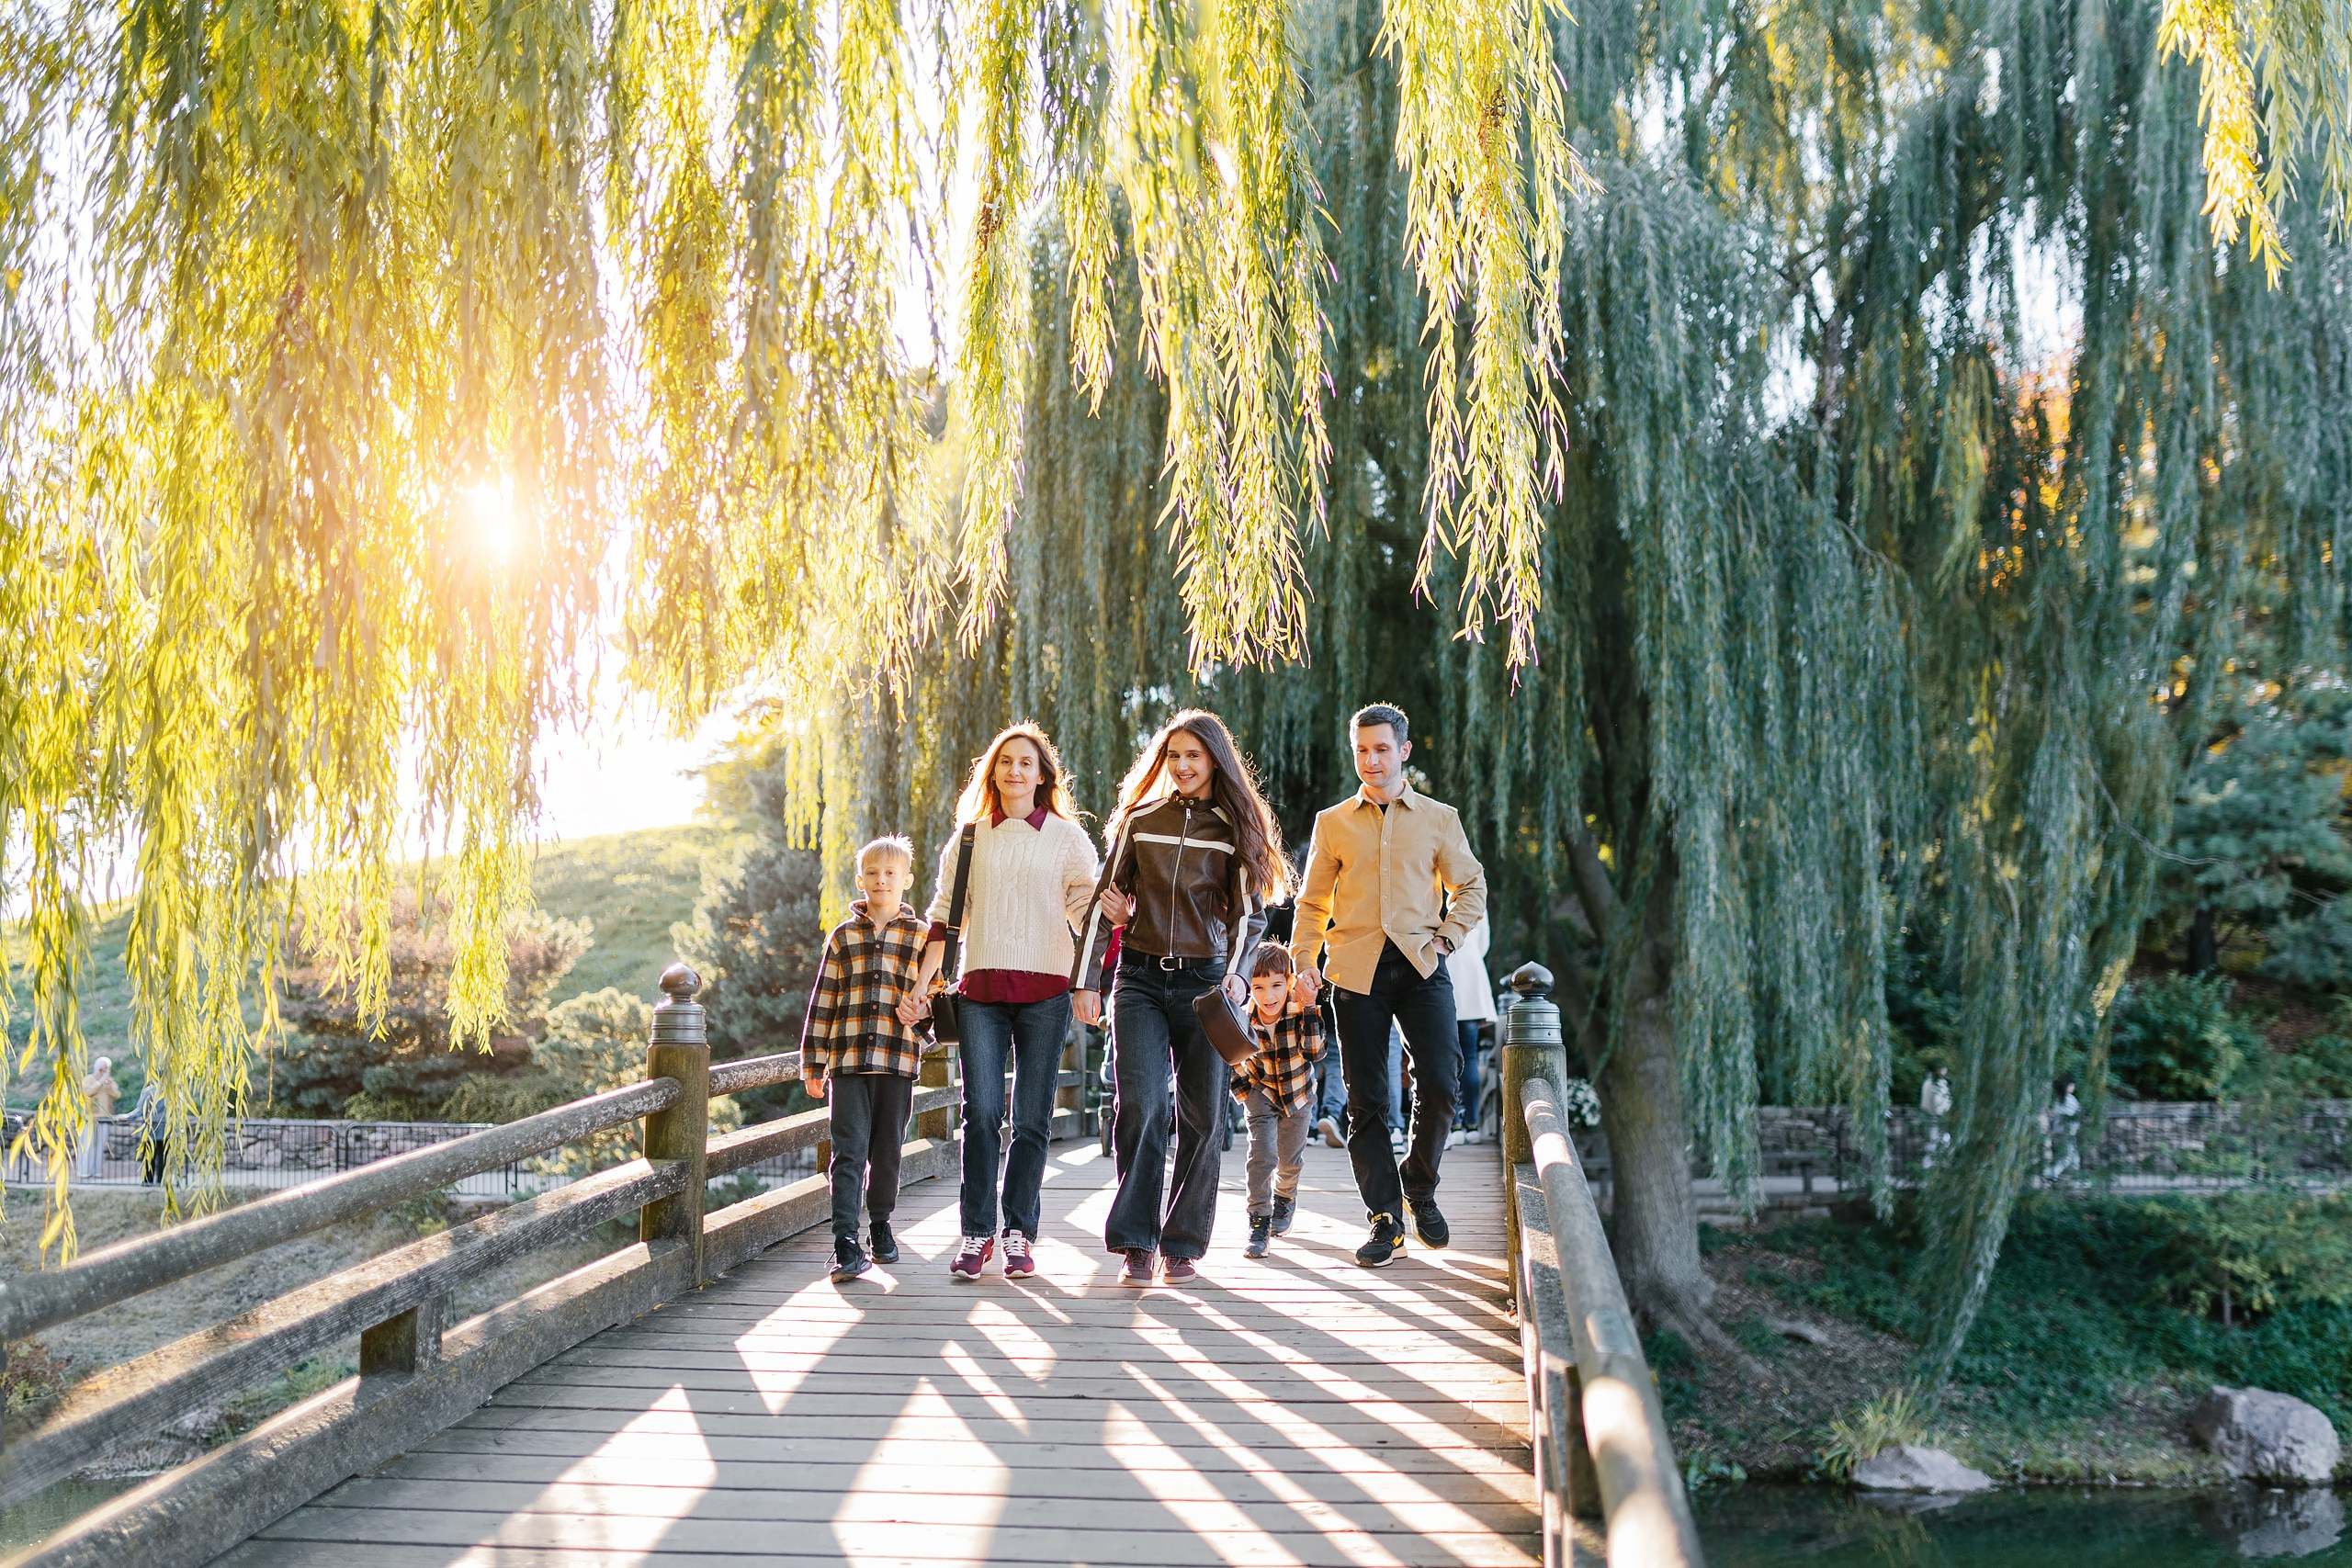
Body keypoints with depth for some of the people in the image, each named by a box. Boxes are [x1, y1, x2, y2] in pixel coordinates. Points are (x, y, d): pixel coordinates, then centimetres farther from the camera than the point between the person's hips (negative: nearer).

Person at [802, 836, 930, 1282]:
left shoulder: (921, 936, 7)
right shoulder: (843, 936, 10)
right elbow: (822, 1001, 10)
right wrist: (813, 1063, 8)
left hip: (898, 1059, 0)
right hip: (848, 1059, 0)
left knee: (887, 1152, 9)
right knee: (849, 1151, -6)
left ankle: (881, 1224, 28)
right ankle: (846, 1244, -7)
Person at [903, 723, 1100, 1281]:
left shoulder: (1067, 837, 8)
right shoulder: (968, 839, 14)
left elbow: (1087, 915, 5)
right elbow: (945, 916, 14)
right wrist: (922, 985, 7)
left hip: (1045, 989, -1)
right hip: (980, 987, 1)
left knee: (1031, 1119, 0)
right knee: (980, 1112, -6)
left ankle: (1019, 1234, 8)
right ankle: (977, 1232, 1)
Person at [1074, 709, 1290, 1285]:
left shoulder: (1238, 828, 4)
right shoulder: (1139, 821, 9)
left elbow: (1248, 912, -2)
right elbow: (1107, 902, 10)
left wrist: (1237, 974, -19)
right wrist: (1085, 978, 5)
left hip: (1205, 981, 0)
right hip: (1140, 981, 1)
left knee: (1203, 1117, 1)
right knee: (1139, 1106, -11)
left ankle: (1182, 1244, 12)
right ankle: (1136, 1244, -4)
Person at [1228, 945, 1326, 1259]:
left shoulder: (1300, 1011, -25)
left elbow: (1314, 1052, -37)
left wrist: (1309, 1009, -43)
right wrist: (1244, 1091, -13)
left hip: (1298, 1092, 1)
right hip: (1261, 1092, -1)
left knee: (1291, 1159, 13)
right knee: (1262, 1153, -17)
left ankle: (1285, 1198, 44)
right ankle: (1259, 1221, -7)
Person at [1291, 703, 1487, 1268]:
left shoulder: (1439, 818, 11)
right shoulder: (1332, 822, 12)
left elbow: (1472, 886, 17)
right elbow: (1312, 901, 15)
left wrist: (1446, 938, 2)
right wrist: (1303, 962, 2)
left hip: (1422, 966, 0)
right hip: (1356, 969, 0)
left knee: (1440, 1083, -11)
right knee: (1366, 1099, -1)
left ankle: (1420, 1188, 15)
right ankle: (1384, 1219, 9)